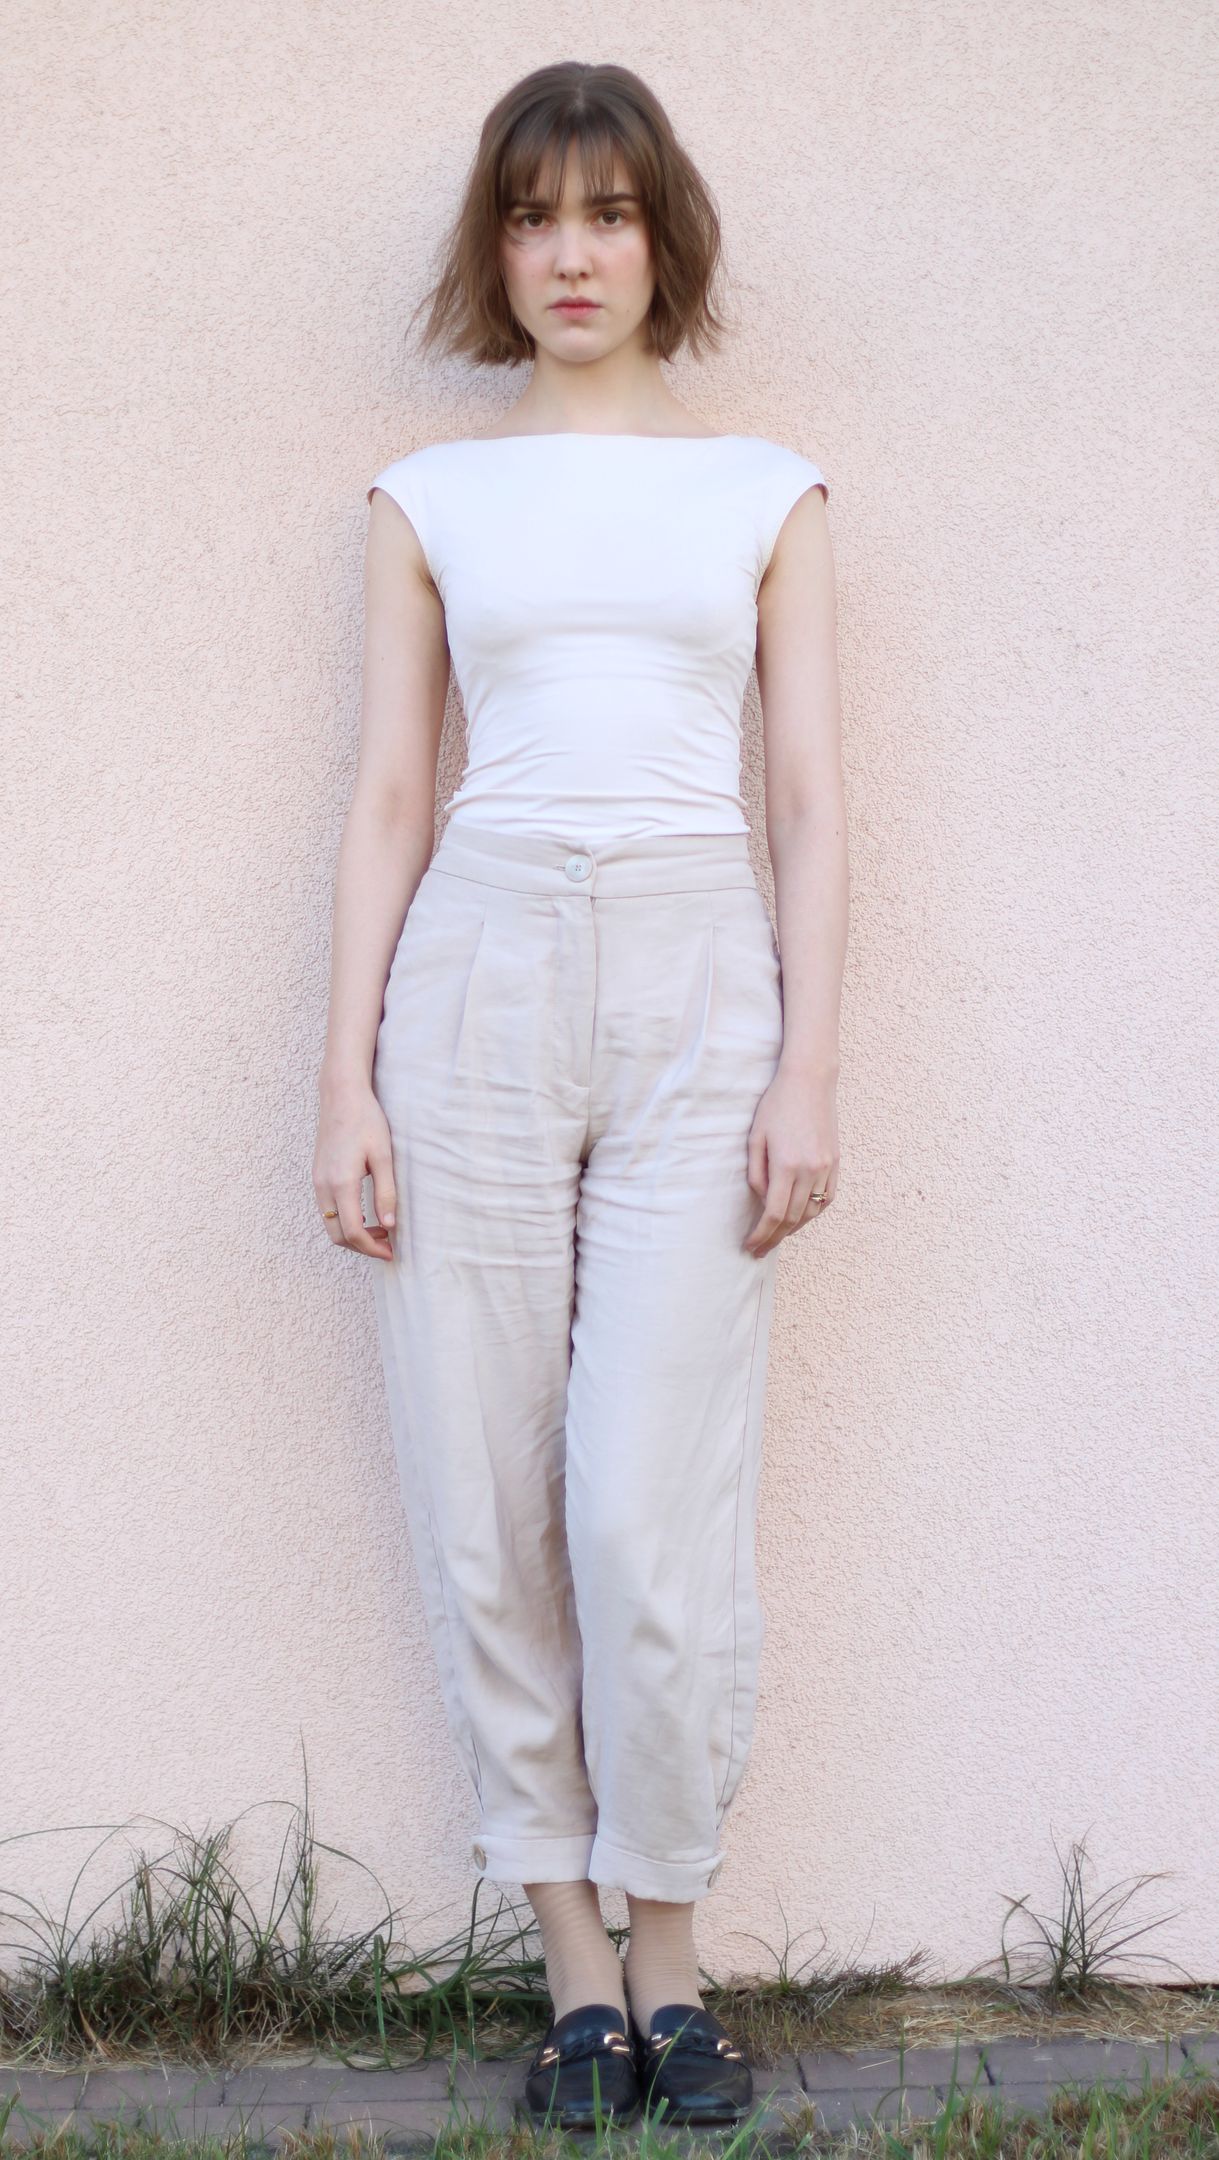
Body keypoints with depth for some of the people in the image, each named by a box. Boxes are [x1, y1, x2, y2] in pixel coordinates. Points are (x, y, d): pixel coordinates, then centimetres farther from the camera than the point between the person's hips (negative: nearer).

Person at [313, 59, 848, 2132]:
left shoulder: (766, 494, 12)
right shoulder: (430, 500, 13)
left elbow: (812, 803, 8)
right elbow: (387, 801, 10)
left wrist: (810, 1069, -3)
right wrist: (348, 1081, 1)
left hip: (701, 981, -1)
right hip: (482, 972, 1)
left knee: (655, 1508, -7)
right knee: (487, 1501, -1)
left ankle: (671, 1958, 10)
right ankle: (574, 1963, 12)